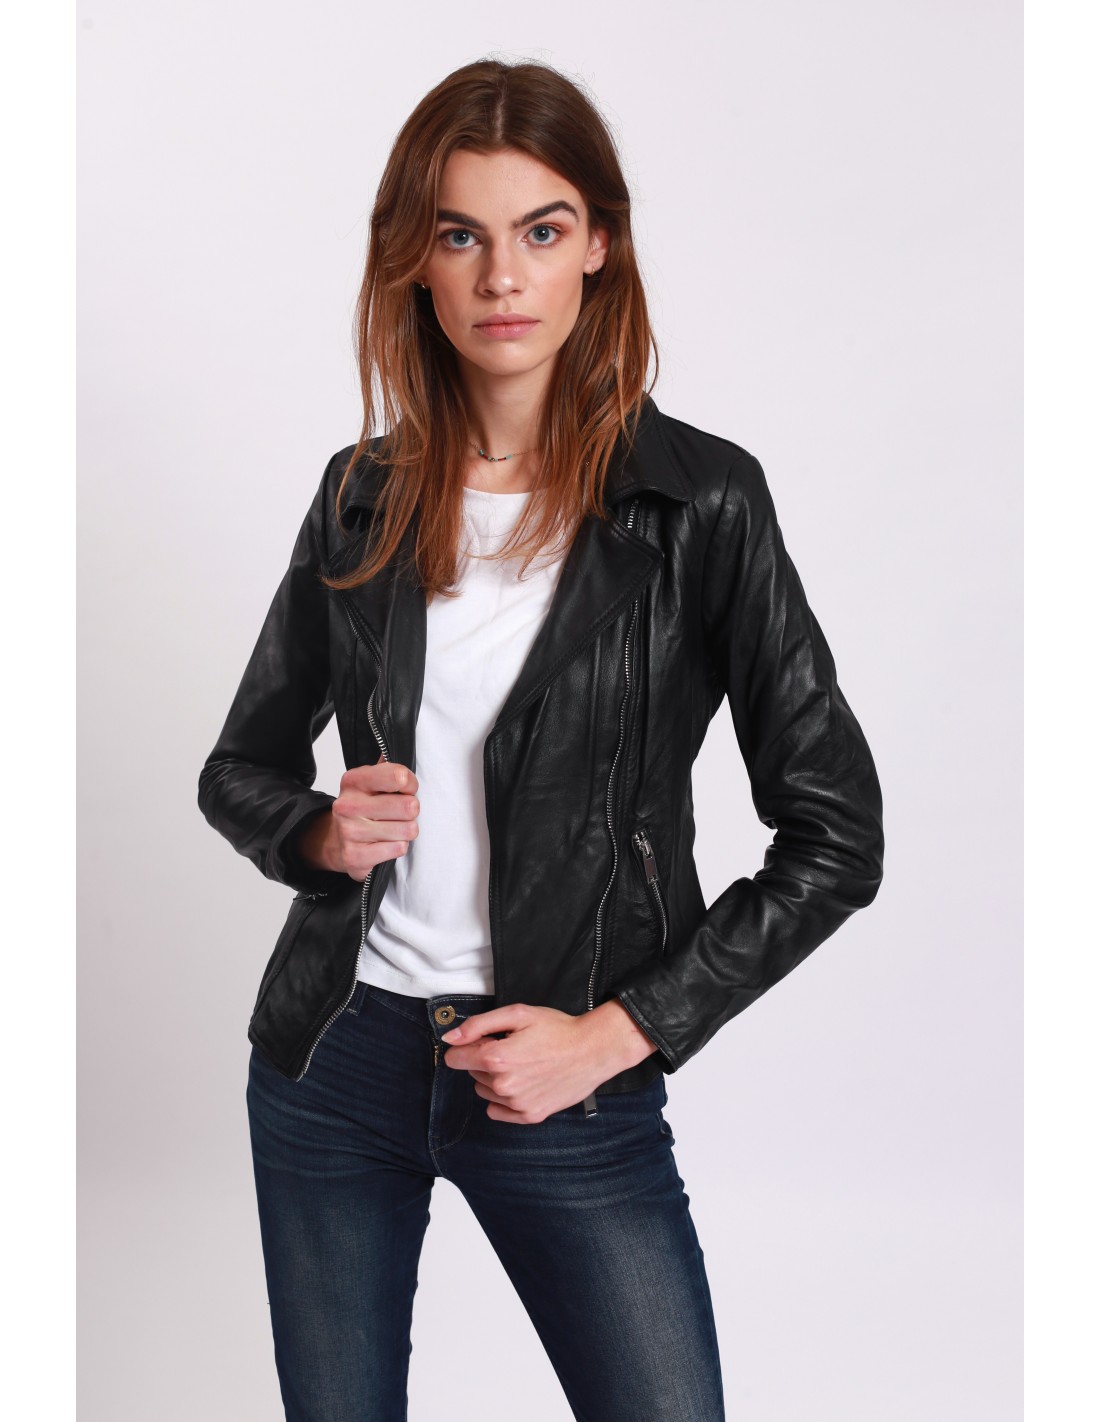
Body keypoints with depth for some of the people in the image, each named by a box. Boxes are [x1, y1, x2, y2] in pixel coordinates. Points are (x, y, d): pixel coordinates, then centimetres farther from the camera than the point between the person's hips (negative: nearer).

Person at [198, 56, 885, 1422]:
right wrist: (318, 831, -10)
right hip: (334, 1054, 3)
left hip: (572, 1083, -3)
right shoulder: (366, 493, 2)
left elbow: (835, 835, -9)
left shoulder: (699, 500, -9)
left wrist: (613, 1034, -12)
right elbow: (239, 767, 12)